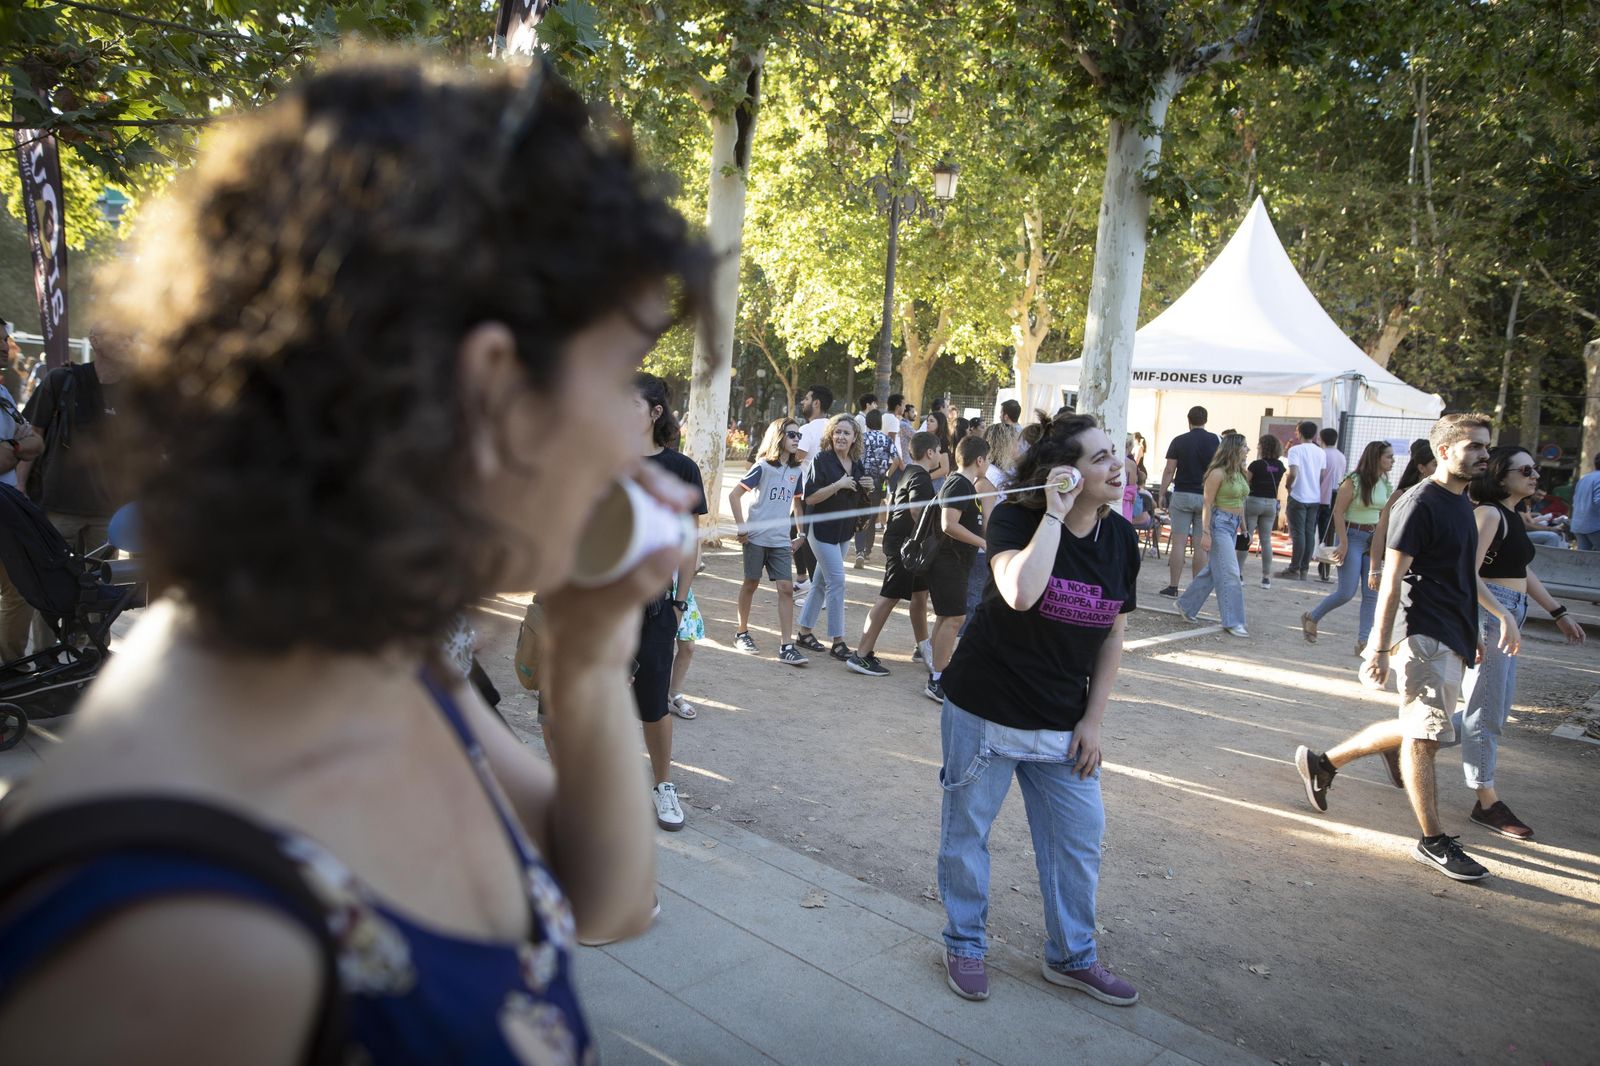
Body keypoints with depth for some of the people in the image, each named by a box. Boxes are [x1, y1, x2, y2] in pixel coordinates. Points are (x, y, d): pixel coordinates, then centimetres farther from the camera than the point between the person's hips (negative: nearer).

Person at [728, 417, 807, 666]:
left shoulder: (796, 471, 8)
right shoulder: (763, 466, -7)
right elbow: (734, 495, -7)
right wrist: (741, 528, -11)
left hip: (781, 540, 4)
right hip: (757, 536, -4)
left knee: (786, 588, -4)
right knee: (751, 583, 7)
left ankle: (786, 647, -4)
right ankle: (742, 633, 25)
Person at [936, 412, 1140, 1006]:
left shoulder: (1119, 538, -1)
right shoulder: (1017, 518, -17)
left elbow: (1113, 634, 6)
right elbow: (1021, 593, -38)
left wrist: (1094, 720, 3)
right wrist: (1056, 513, -31)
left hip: (1063, 724, 5)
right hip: (985, 712, -4)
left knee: (1079, 837, 10)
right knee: (967, 830, 9)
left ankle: (1073, 957, 32)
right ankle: (965, 945, 31)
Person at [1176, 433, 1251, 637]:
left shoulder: (1240, 473, 11)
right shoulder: (1218, 473, -13)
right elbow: (1207, 504, -14)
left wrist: (1243, 527, 16)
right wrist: (1206, 533, -18)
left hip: (1233, 525, 9)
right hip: (1219, 523, -9)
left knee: (1214, 569, 14)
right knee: (1229, 572, -9)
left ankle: (1187, 605, 28)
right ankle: (1232, 622, -4)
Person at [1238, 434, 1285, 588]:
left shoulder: (1257, 464, -12)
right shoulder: (1280, 466, 3)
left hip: (1253, 501, -4)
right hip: (1271, 504, 5)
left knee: (1245, 538, 2)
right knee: (1266, 540, 8)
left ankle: (1238, 573, 2)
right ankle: (1266, 577, 8)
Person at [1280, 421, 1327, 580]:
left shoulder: (1296, 450, -9)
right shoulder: (1321, 452, 8)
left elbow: (1293, 473, -20)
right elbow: (1322, 476, 9)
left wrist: (1288, 485, -3)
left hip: (1298, 497, -5)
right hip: (1315, 498, 5)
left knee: (1298, 533, -3)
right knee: (1310, 533, 6)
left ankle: (1294, 569, -2)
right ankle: (1304, 569, 9)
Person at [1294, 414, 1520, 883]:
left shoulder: (1462, 502, 15)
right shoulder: (1419, 505, -13)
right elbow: (1391, 580, -16)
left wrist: (1501, 612, 14)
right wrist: (1379, 648, -19)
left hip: (1455, 639, 10)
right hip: (1427, 637, -10)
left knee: (1418, 730, 16)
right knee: (1423, 735, -1)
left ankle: (1322, 761, 27)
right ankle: (1433, 842, 9)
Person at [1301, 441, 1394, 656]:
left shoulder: (1385, 484, 7)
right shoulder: (1354, 481, -12)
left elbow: (1383, 513, 16)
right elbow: (1338, 512, -13)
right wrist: (1343, 543, -16)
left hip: (1373, 539, 6)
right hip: (1352, 536, -6)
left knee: (1371, 593, 1)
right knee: (1347, 592, -6)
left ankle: (1363, 641, 6)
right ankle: (1311, 618, 17)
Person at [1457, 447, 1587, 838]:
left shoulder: (1512, 516, 16)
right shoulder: (1489, 513, -13)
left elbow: (1524, 572, 26)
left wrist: (1559, 614, 26)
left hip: (1508, 620, 10)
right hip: (1488, 615, -10)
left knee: (1493, 712, 15)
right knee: (1487, 714, -1)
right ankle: (1487, 803, 9)